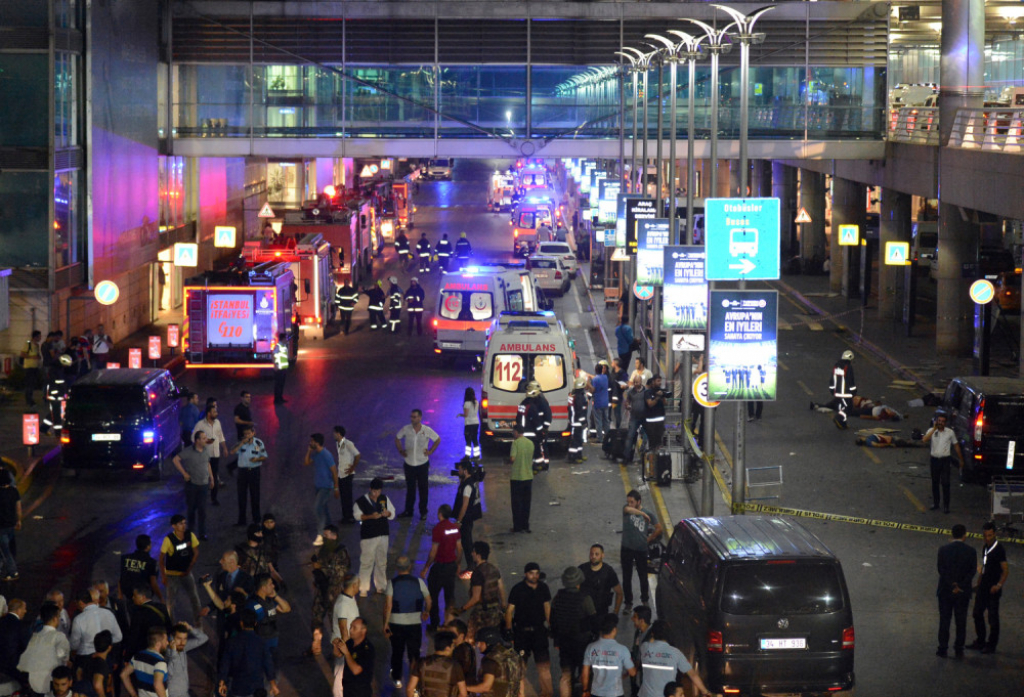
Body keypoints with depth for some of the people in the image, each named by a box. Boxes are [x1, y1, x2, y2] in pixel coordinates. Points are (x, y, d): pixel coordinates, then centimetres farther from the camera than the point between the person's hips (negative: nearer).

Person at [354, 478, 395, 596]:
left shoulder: (384, 499, 6)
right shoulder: (361, 501, -8)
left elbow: (392, 514, 12)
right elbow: (357, 515, -5)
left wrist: (387, 513, -12)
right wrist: (371, 516, -19)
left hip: (383, 535, 5)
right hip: (368, 536, -5)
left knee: (382, 562, 13)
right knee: (366, 562, -5)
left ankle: (381, 586, 27)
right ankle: (363, 589, 3)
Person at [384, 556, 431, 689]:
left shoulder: (392, 583, -10)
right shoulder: (419, 582, -6)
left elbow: (388, 605, -15)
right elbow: (428, 601, 2)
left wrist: (386, 623, -8)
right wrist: (427, 612, 22)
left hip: (396, 623, 0)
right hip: (414, 622, 0)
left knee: (397, 652, 18)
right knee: (414, 652, 7)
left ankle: (397, 679, 31)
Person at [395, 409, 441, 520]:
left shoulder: (427, 430, -11)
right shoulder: (406, 429, -8)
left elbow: (438, 440, 5)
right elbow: (397, 438, 11)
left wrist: (430, 451, -1)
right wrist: (400, 451, 2)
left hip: (422, 464, -1)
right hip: (409, 464, 1)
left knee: (423, 489, 7)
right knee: (410, 488, 12)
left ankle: (423, 512, 20)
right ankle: (408, 511, 24)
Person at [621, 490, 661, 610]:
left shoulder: (648, 514, -2)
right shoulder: (626, 508, -4)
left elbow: (659, 528, 8)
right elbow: (628, 509, -30)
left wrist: (649, 539, 4)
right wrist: (642, 513, -22)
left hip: (641, 550, 0)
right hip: (627, 549, 0)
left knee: (643, 577, 10)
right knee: (626, 578, 6)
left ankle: (645, 600, 29)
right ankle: (628, 603, 17)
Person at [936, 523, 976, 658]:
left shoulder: (943, 550, -6)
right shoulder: (970, 551, -7)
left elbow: (941, 570, -10)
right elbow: (972, 571, -10)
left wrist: (953, 585, -9)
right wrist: (960, 586, -10)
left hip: (945, 591, 0)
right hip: (963, 592, 0)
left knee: (944, 621, 7)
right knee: (961, 622, 9)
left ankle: (943, 649, 9)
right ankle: (959, 650, 13)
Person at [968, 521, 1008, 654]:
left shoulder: (999, 550, -15)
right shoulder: (985, 548, 9)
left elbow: (1005, 570, -16)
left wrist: (999, 585, -26)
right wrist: (978, 584, 21)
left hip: (993, 590, -8)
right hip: (983, 587, 8)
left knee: (993, 618, 1)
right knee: (977, 614, 14)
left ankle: (991, 645, 11)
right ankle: (980, 642, 27)